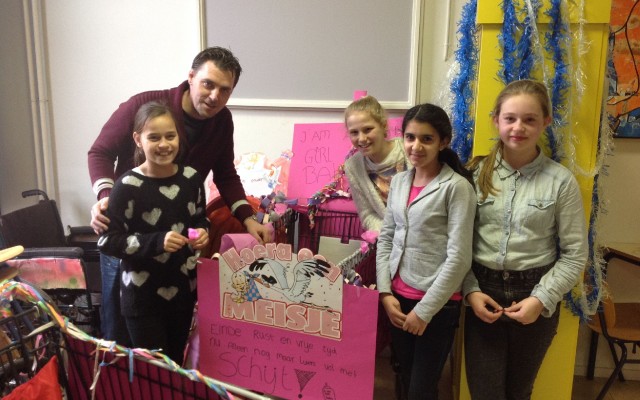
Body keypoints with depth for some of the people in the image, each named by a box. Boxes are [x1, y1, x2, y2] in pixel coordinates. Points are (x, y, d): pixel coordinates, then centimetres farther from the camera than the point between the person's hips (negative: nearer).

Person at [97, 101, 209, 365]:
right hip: (143, 296, -5)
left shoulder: (191, 178, -2)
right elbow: (106, 241, -17)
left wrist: (203, 232, -8)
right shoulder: (127, 186, -17)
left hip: (184, 289, 5)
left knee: (176, 363, 21)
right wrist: (156, 242, -27)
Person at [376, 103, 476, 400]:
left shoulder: (456, 187, -12)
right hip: (398, 298, 5)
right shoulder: (398, 181, 6)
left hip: (437, 304, -5)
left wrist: (425, 310, -13)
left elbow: (459, 257, -16)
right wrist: (385, 292, -1)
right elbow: (386, 239, 9)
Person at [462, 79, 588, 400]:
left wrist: (542, 299, -11)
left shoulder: (561, 181, -7)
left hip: (534, 297, 0)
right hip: (483, 292, 1)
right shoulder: (476, 173, -3)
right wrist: (470, 290, -9)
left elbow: (574, 254, -4)